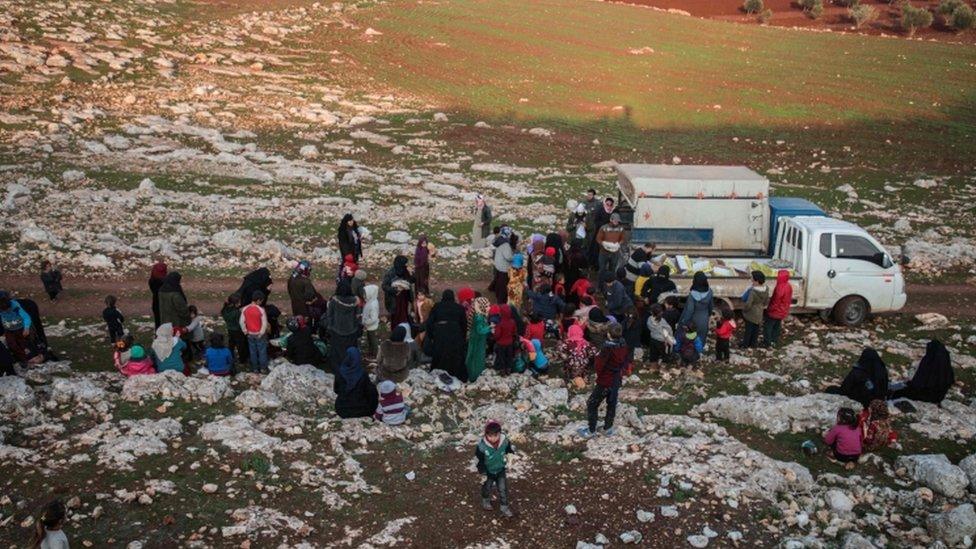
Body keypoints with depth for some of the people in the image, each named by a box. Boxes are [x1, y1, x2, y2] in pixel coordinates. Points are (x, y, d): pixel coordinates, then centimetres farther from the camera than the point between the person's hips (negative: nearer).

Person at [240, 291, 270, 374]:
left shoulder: (244, 309, -9)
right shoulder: (261, 310, -22)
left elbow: (242, 322, -4)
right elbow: (264, 323, -19)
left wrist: (245, 331, 7)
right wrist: (261, 333, -6)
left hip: (250, 334, 4)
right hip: (259, 334, -4)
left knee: (252, 351, 16)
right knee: (262, 351, 12)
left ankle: (255, 368, 24)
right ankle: (263, 368, 20)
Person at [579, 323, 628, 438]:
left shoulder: (607, 347, -29)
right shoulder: (623, 345, -7)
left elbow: (599, 365, -25)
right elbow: (625, 362, 7)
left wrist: (597, 357, -7)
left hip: (605, 382, -7)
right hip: (617, 380, 7)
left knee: (592, 404, 8)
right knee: (612, 404, 22)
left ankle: (591, 430, 14)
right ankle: (608, 428, 34)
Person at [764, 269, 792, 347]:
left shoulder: (780, 288, -30)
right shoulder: (789, 286, -1)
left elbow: (776, 301, -25)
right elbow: (789, 300, 10)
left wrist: (770, 309, -13)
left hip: (775, 311, -9)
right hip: (782, 311, 9)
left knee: (768, 326, 6)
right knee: (777, 326, 21)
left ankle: (767, 342, 13)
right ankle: (774, 341, 31)